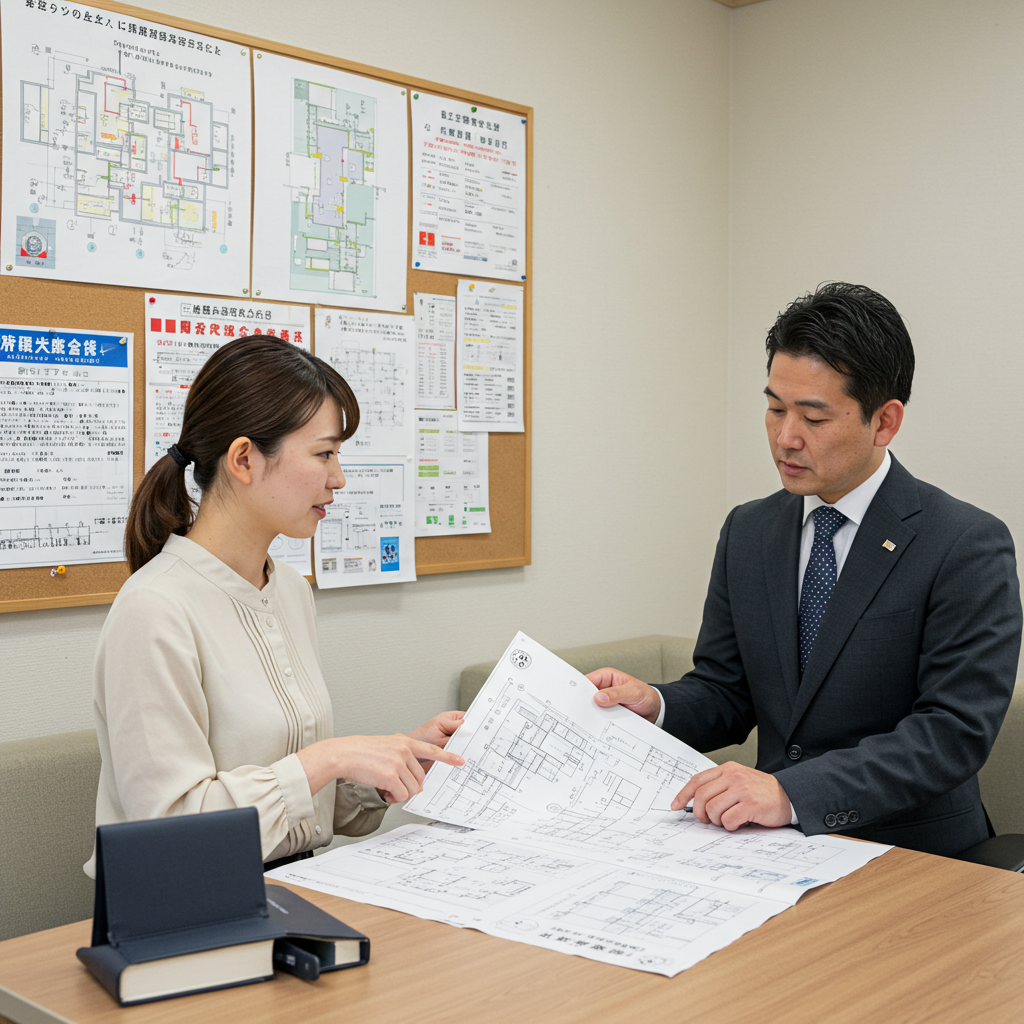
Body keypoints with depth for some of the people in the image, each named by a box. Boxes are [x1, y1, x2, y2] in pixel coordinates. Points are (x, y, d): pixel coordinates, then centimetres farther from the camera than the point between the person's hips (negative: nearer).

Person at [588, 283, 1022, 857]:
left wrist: (792, 791, -28)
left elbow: (955, 731, -17)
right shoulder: (747, 532, 9)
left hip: (909, 854, -5)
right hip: (776, 850, 5)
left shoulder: (969, 547, -9)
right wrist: (654, 706, -10)